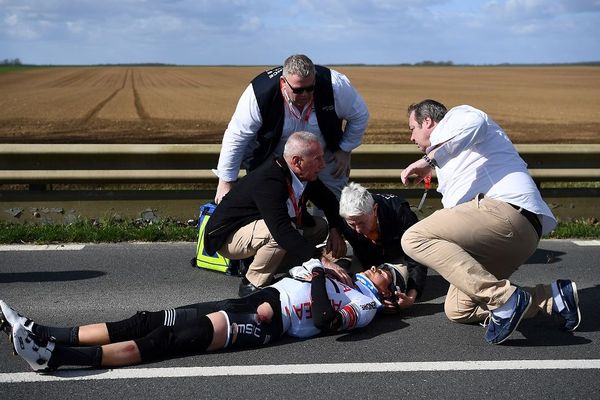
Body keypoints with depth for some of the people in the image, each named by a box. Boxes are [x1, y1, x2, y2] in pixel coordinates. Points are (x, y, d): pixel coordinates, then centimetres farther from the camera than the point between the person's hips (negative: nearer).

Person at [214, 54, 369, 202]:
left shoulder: (337, 86, -30)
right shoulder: (261, 92, -34)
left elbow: (360, 115, -9)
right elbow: (236, 138, -25)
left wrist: (345, 150, -9)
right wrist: (225, 182, -22)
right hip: (273, 155, -1)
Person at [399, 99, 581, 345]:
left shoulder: (456, 116, 10)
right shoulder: (447, 159, 38)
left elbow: (473, 122, -17)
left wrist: (429, 159, -20)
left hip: (505, 208, -10)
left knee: (415, 239, -21)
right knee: (457, 310, 8)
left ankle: (504, 297, -27)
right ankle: (554, 298, 3)